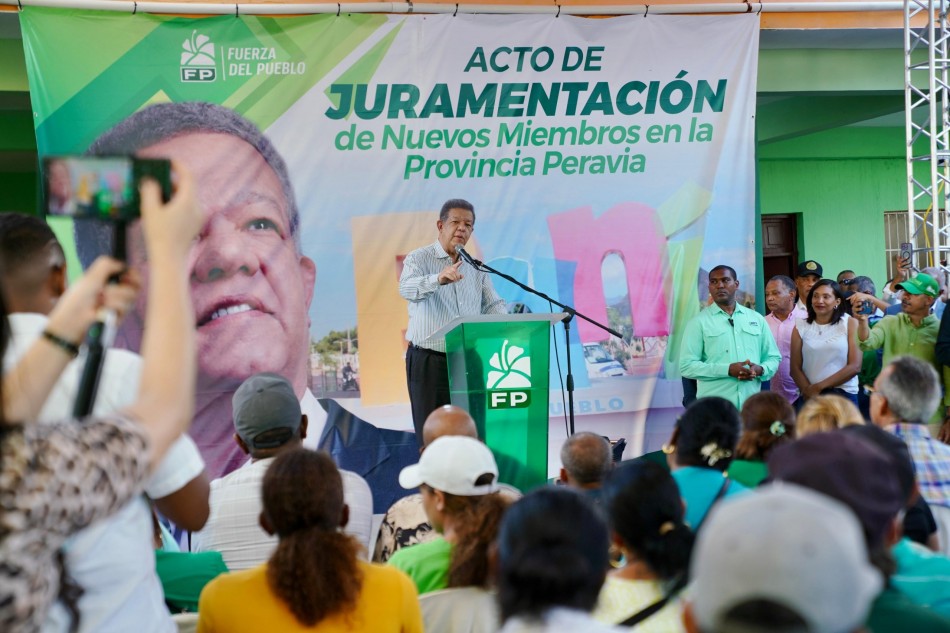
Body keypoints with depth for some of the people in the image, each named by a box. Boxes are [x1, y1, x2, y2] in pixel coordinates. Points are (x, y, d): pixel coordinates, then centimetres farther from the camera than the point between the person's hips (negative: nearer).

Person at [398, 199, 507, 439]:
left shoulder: (476, 267, 14)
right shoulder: (419, 259, -3)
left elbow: (493, 305, 12)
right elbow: (407, 289, -23)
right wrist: (438, 279, -44)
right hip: (429, 361, -5)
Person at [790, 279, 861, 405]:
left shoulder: (850, 324, 2)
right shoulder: (801, 326, 6)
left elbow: (855, 366, -5)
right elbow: (795, 368, 4)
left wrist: (819, 387, -9)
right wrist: (809, 391, -12)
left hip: (844, 394, -1)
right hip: (810, 396, 1)